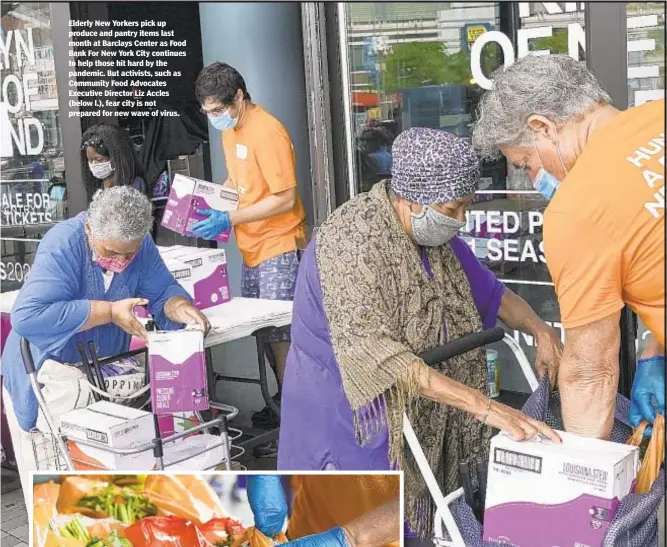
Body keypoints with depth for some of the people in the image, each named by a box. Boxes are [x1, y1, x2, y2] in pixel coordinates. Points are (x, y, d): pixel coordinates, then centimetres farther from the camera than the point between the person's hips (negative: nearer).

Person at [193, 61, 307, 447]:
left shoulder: (267, 132, -18)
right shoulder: (231, 129, 10)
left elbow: (285, 198, -21)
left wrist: (229, 220, -22)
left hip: (280, 245, -9)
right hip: (252, 247, 9)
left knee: (279, 330, -5)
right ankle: (284, 397, 24)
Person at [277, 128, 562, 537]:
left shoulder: (434, 233, 0)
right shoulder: (352, 240, -26)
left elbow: (489, 290, 14)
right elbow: (372, 350, -37)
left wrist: (540, 330, -7)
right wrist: (483, 406, -41)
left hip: (416, 415, 7)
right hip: (345, 418, -7)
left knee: (406, 523, 11)